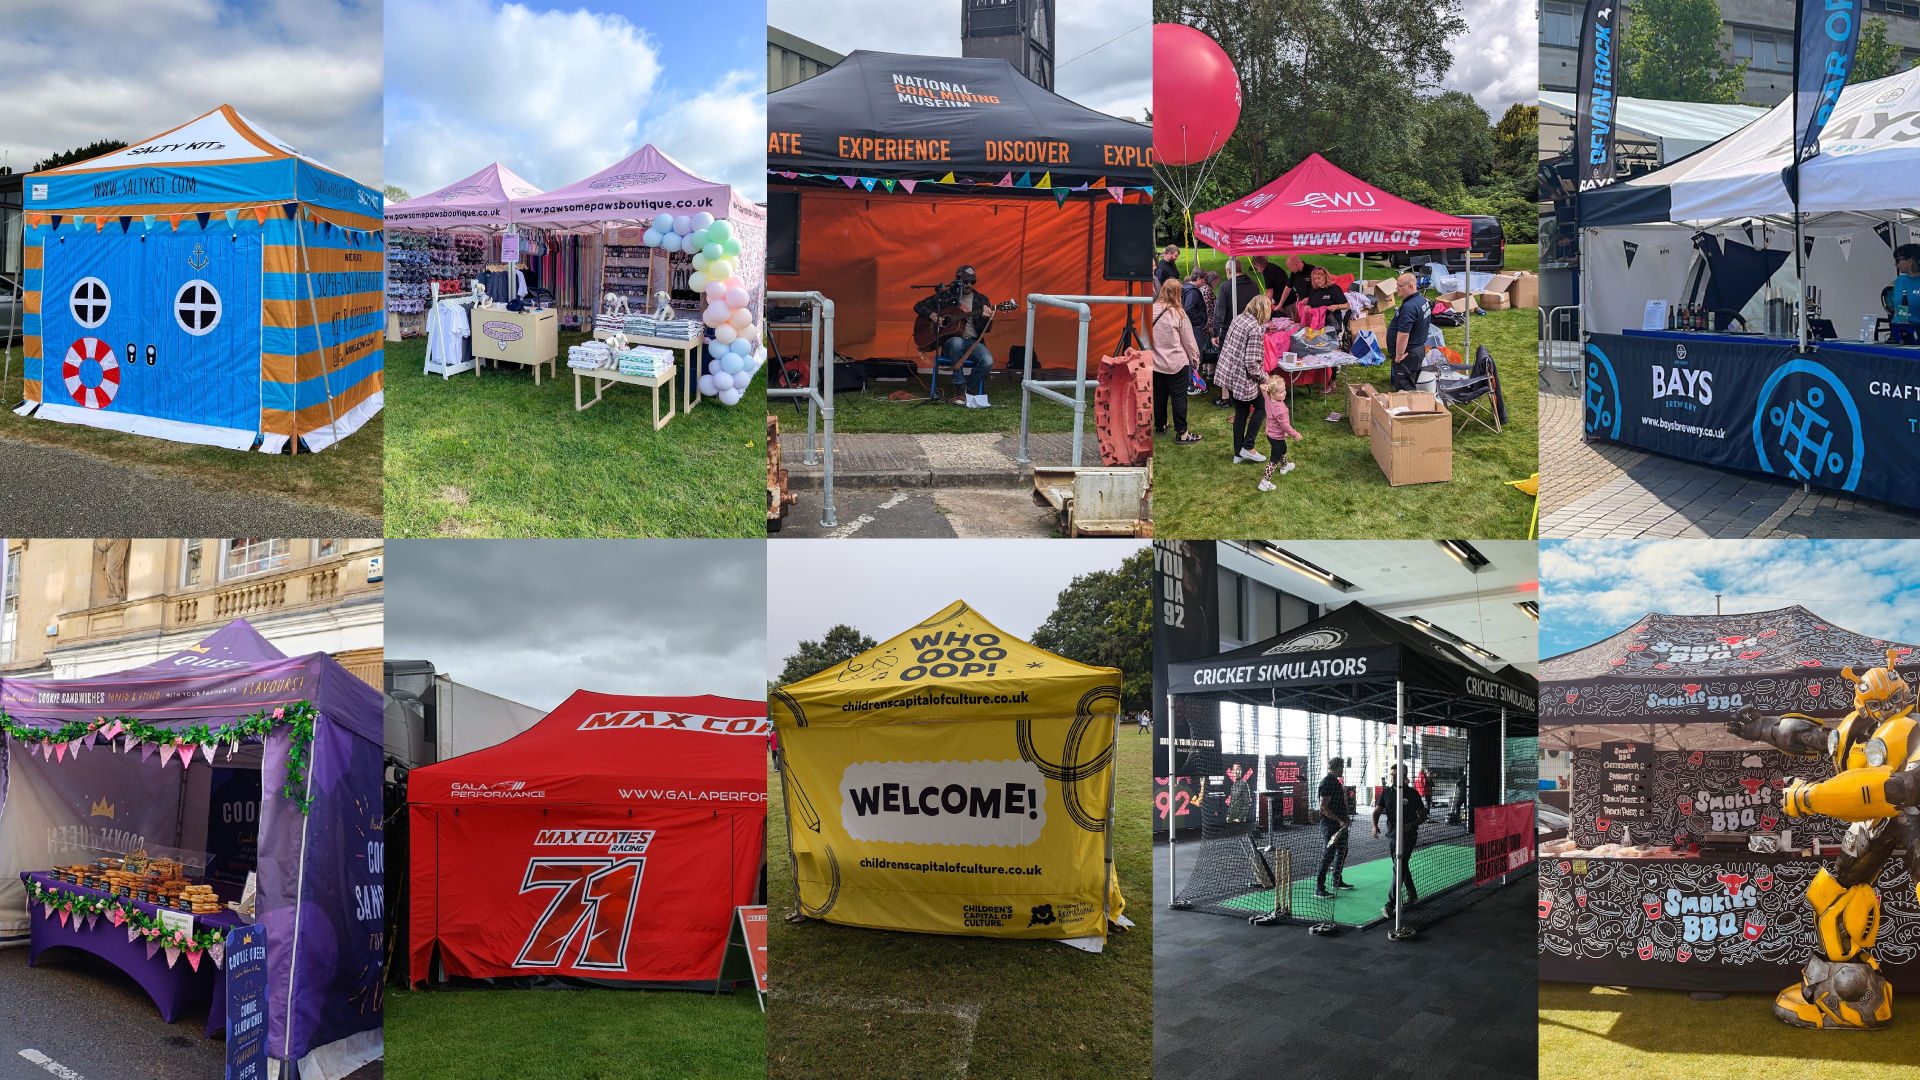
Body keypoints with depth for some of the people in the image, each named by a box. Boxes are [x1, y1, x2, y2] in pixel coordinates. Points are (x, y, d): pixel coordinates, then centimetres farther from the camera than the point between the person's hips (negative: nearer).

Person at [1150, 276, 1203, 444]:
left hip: (1156, 361, 5)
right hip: (1176, 362, -5)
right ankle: (1181, 433, 5)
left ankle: (1160, 425, 33)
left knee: (1159, 394, 18)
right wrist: (1195, 358, 6)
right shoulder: (1178, 313, -16)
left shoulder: (1151, 311, -6)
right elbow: (1188, 340, -8)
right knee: (1179, 396, 2)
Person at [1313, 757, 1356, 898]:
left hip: (1340, 824, 10)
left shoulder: (1335, 781, 14)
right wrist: (1340, 820, -24)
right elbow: (1323, 807, -23)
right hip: (1330, 825, -10)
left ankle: (1337, 881, 34)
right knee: (1328, 854, -10)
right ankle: (1318, 888, -9)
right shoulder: (1327, 782, -18)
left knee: (1342, 852, 20)